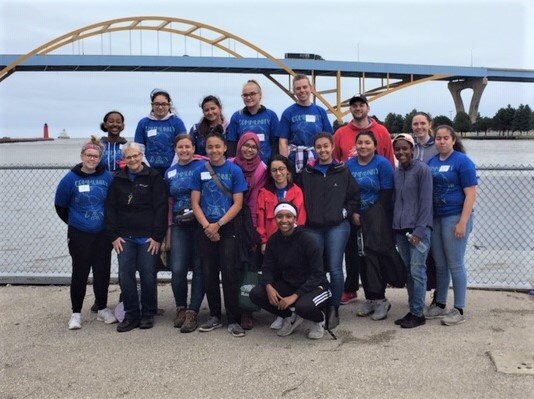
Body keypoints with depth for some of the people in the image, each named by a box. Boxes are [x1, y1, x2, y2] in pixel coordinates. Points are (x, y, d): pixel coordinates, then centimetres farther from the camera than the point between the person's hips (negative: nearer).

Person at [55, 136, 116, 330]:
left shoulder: (107, 177, -3)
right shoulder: (71, 179, -7)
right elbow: (60, 206, 4)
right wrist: (74, 222, 9)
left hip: (103, 234, 2)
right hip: (79, 235, -2)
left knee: (102, 272, 9)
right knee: (80, 273, 3)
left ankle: (102, 309, 25)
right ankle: (76, 313, 17)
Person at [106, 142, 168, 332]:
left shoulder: (154, 178, 0)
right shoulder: (118, 180, 11)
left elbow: (161, 208, -5)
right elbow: (111, 209, 10)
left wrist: (157, 236, -11)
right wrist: (114, 236, 1)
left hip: (148, 237, -3)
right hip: (125, 237, 3)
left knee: (148, 275, 0)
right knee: (125, 275, 0)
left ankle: (148, 314, 15)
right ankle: (132, 315, 11)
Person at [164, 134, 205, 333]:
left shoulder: (203, 166, 0)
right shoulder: (170, 173, 13)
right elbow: (169, 204, 16)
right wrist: (168, 230, 11)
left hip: (200, 224, -3)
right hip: (179, 226, 3)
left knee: (199, 269, -1)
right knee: (177, 270, -5)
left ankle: (192, 312, 6)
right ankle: (181, 308, 15)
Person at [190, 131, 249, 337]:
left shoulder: (234, 170, -2)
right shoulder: (200, 172, 4)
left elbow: (238, 203, -5)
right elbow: (195, 203, 3)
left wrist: (218, 225, -12)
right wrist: (207, 226, -9)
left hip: (227, 228, -2)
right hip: (206, 229, 3)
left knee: (230, 273, -4)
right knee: (209, 274, 8)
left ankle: (234, 320, 3)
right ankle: (215, 316, 21)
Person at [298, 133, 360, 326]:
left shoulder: (343, 172, 4)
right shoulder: (307, 173, 9)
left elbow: (355, 196, 7)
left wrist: (345, 213, -2)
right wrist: (305, 218, 4)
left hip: (337, 227, -2)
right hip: (313, 228, 2)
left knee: (335, 269, -3)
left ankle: (334, 309, 8)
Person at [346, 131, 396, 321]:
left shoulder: (382, 164, -5)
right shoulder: (349, 164, 8)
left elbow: (387, 194, -9)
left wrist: (369, 217, -12)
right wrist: (353, 214, -6)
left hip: (378, 220, -4)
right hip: (357, 219, 5)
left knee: (375, 257, -10)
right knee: (361, 258, 4)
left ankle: (380, 299, 1)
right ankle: (370, 298, 15)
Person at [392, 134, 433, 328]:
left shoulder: (422, 169, -6)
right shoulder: (396, 172, 13)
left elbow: (426, 201, -10)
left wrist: (419, 230, -15)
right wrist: (394, 227, 11)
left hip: (418, 228, -6)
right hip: (400, 229, 6)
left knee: (417, 270, -7)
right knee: (408, 272, 9)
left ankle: (418, 314, 1)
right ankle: (412, 310, 17)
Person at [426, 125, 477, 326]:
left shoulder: (462, 161, -7)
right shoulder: (432, 162, 11)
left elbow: (471, 194, -11)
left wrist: (463, 222, -18)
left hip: (454, 217, -6)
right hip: (435, 217, 6)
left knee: (455, 264, -1)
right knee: (440, 264, 14)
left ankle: (459, 310, 9)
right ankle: (440, 304, 26)